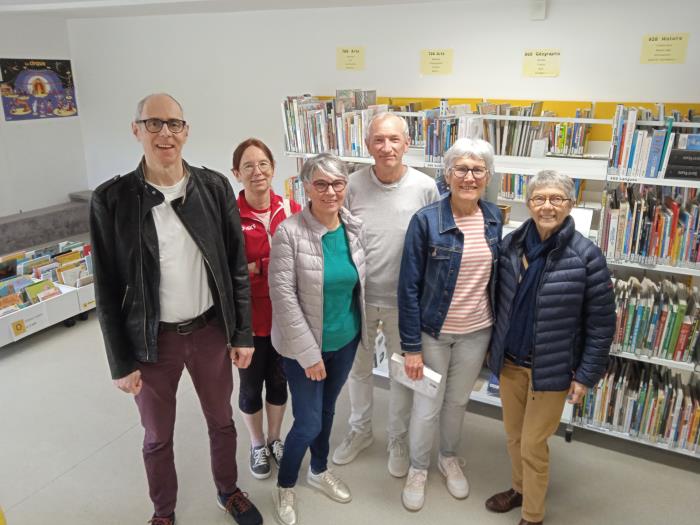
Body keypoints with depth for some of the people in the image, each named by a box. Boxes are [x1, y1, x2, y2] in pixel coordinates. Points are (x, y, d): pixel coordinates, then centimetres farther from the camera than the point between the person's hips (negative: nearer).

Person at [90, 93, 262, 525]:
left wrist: (243, 333, -1)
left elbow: (237, 266, -1)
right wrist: (121, 362, -5)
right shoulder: (112, 199, -11)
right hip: (152, 340, -1)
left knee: (222, 422, 20)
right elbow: (108, 288, -6)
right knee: (158, 437, 19)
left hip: (211, 330, 2)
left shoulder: (215, 187, -6)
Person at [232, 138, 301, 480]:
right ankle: (257, 445, 42)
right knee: (251, 385, 16)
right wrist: (259, 267, -24)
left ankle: (274, 439, 45)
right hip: (248, 317, -3)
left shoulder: (291, 210, -5)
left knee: (279, 380, 20)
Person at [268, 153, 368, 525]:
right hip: (305, 345, -5)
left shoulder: (355, 228, -4)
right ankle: (284, 487, 33)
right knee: (308, 422, 4)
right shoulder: (289, 232, -20)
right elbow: (283, 295, -21)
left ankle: (319, 471, 48)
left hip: (346, 339, 5)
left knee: (327, 410, 23)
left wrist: (361, 328, 9)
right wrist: (309, 352, -19)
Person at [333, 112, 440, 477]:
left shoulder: (425, 188, -12)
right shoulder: (354, 185, -9)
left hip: (403, 301, -1)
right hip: (359, 297, 2)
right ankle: (360, 430, 46)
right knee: (358, 369, 20)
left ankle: (398, 439, 41)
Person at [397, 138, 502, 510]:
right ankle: (418, 469, 37)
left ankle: (449, 458, 48)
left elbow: (498, 275, 8)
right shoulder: (425, 220, -17)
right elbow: (408, 287, -15)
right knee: (427, 406, 11)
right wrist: (411, 345, -15)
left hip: (477, 332, 4)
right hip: (433, 332, -3)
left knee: (458, 401, 22)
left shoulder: (494, 218, -4)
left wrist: (497, 330, 8)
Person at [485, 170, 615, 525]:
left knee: (533, 443, 7)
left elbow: (601, 324, -10)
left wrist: (586, 376, -9)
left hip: (552, 369, -4)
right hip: (509, 361, 4)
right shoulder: (511, 245, -4)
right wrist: (493, 346, 10)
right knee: (513, 436, 20)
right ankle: (519, 488, 46)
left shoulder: (587, 256, -16)